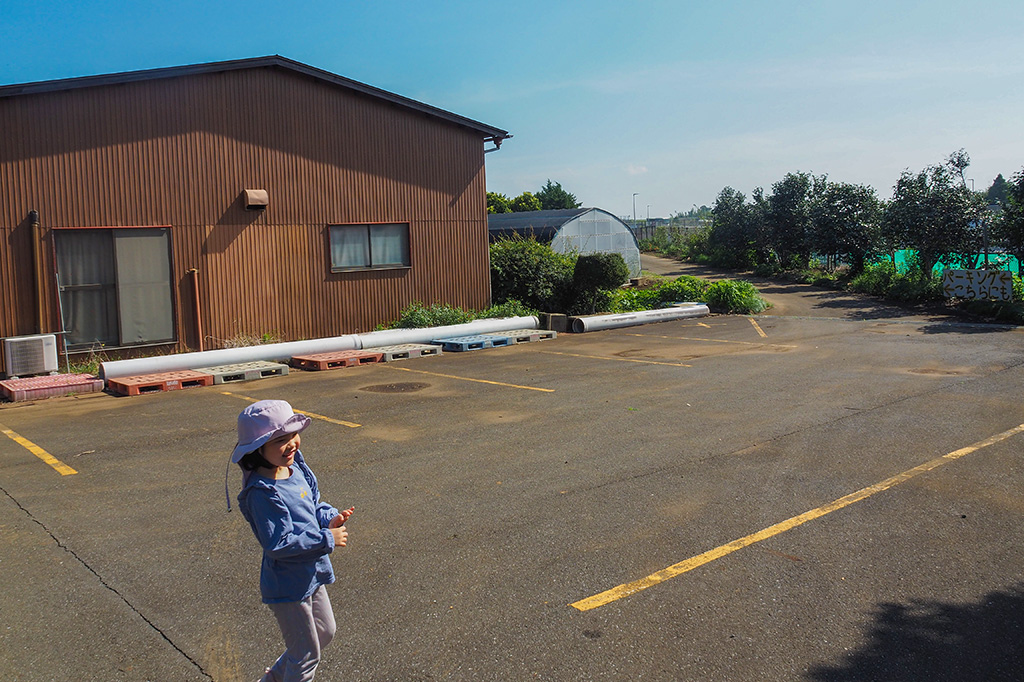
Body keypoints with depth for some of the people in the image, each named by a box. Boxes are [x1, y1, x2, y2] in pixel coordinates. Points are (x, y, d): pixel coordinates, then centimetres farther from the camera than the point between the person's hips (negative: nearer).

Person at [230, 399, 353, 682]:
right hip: (288, 586, -9)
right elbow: (279, 544, -29)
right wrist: (327, 540, -24)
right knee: (307, 654, 8)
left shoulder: (297, 468, -3)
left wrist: (330, 518, -9)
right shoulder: (263, 493, -29)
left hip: (311, 574, 9)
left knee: (325, 633, 27)